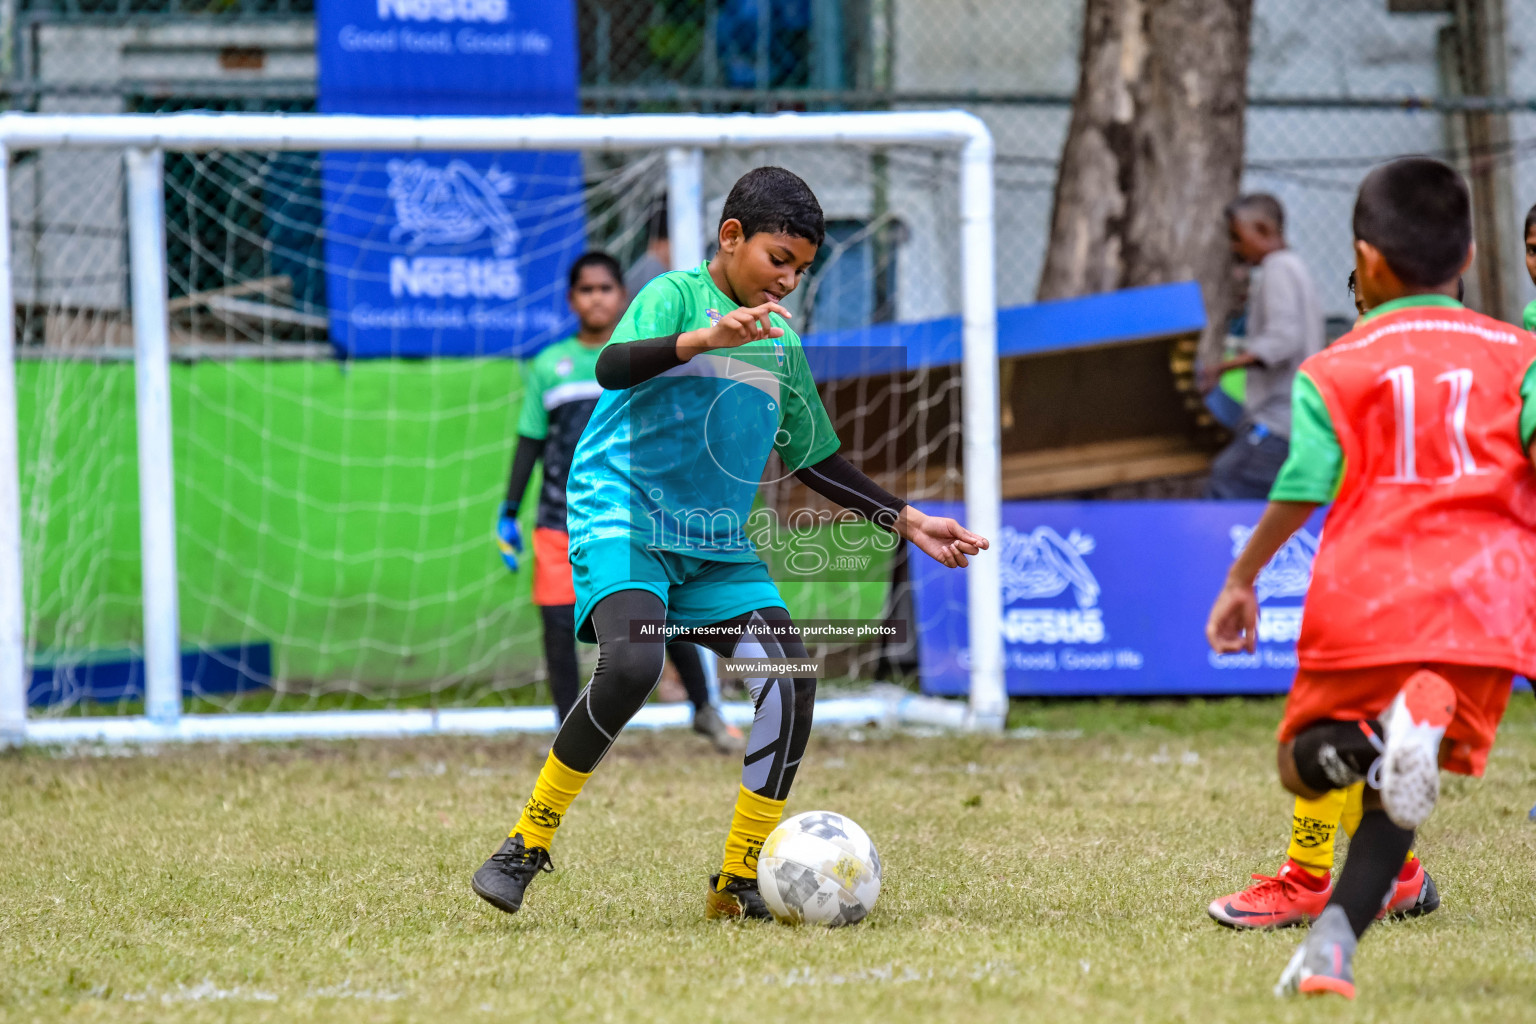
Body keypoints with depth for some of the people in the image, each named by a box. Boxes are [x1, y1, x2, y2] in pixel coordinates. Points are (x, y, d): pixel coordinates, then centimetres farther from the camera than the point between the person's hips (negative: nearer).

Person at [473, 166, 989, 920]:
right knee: (631, 666, -30)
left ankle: (740, 883, -2)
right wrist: (706, 339, -39)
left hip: (717, 547, 7)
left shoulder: (782, 344, 17)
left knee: (790, 681, -12)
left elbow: (814, 460, 27)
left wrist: (907, 521, 21)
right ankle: (526, 845, -15)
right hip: (623, 517, -7)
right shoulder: (675, 294, -4)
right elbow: (613, 367, -24)